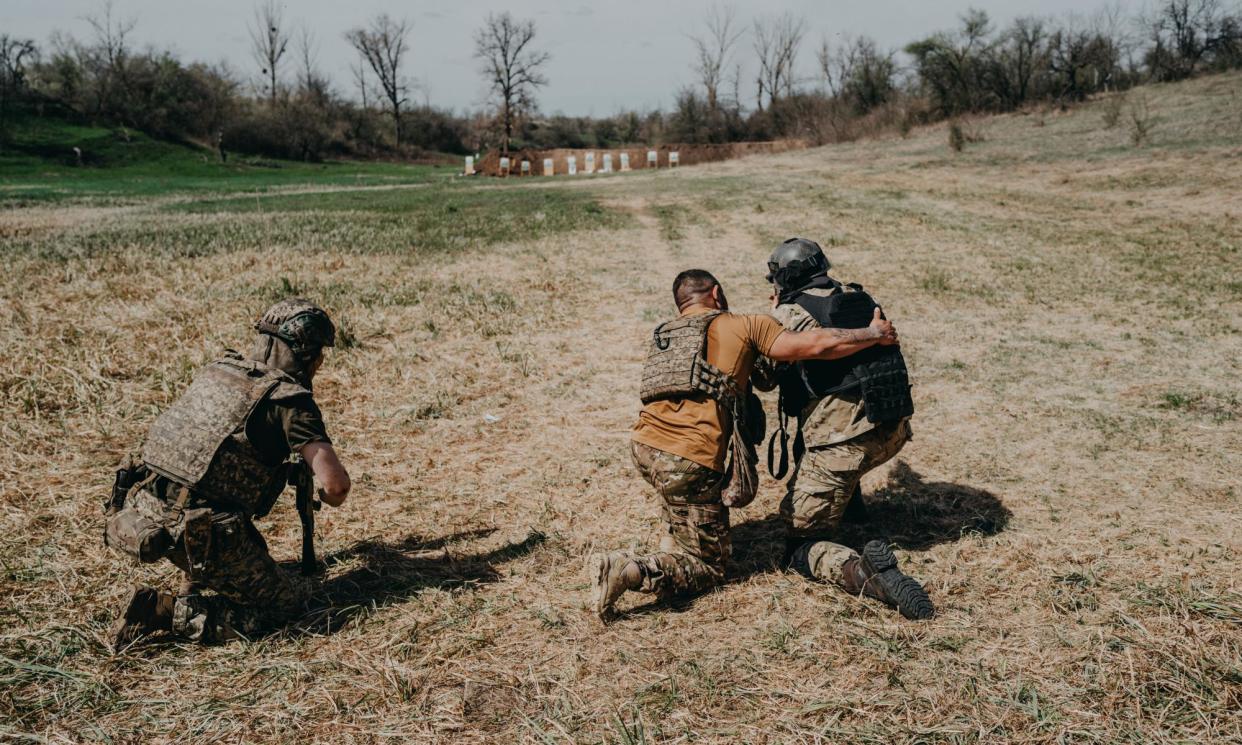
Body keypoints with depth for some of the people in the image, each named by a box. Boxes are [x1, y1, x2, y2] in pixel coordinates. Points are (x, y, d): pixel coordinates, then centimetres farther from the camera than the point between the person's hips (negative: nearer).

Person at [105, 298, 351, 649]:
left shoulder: (219, 368, 13)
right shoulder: (289, 398, -8)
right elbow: (336, 483, -17)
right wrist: (329, 497, 8)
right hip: (197, 535, -8)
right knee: (290, 599, 5)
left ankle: (194, 590, 17)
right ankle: (168, 612, -6)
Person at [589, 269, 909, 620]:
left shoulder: (662, 335, 23)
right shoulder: (743, 325, 5)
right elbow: (816, 345, -1)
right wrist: (875, 334, 14)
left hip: (642, 446, 7)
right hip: (689, 463, -7)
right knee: (707, 569, 7)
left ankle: (672, 542, 30)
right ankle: (631, 570, -16)